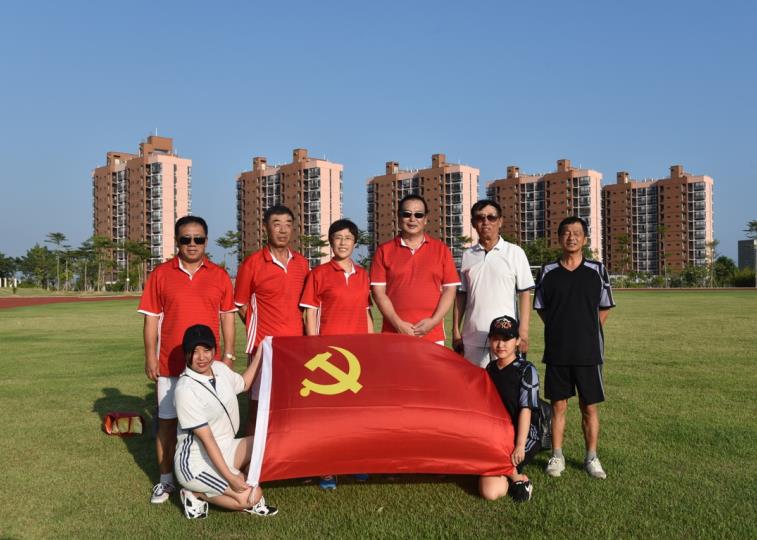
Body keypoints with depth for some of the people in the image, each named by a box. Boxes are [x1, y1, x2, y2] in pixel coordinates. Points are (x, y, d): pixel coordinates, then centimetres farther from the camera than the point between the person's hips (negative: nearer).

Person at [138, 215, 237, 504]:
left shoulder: (219, 275, 3)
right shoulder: (160, 274, 0)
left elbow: (227, 317, 7)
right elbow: (151, 318, 1)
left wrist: (228, 355, 3)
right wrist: (150, 357, -3)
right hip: (169, 363, 0)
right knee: (167, 420, 7)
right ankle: (165, 479, 19)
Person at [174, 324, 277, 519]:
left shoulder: (220, 368, 0)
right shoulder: (185, 389, -22)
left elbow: (244, 384, 23)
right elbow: (206, 438, -23)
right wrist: (229, 476, -25)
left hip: (225, 449, 8)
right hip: (197, 462, -8)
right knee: (252, 496, -18)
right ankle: (196, 494, 1)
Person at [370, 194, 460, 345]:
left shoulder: (441, 249, 9)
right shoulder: (384, 250, 7)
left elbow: (449, 289, 6)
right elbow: (378, 291, 2)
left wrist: (433, 321, -7)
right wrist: (398, 324, -8)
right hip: (394, 335, 0)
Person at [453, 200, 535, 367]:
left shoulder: (514, 252, 1)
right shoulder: (468, 255, 10)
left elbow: (525, 294, -1)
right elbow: (461, 295, 13)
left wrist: (523, 332, -7)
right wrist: (456, 331, 7)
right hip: (472, 338, 3)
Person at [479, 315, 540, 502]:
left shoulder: (526, 370, -10)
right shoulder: (490, 369, 9)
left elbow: (526, 409, -16)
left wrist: (520, 446, -22)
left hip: (522, 437, -7)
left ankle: (519, 478, -2)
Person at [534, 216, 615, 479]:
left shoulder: (597, 270, 2)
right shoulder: (547, 272, 3)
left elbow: (605, 308, 10)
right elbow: (541, 308, 11)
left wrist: (586, 331, 5)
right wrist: (559, 331, 7)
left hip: (588, 351, 0)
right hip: (557, 352, 1)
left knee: (589, 407, 5)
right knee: (558, 405, 7)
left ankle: (591, 457, 17)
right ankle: (557, 456, 16)